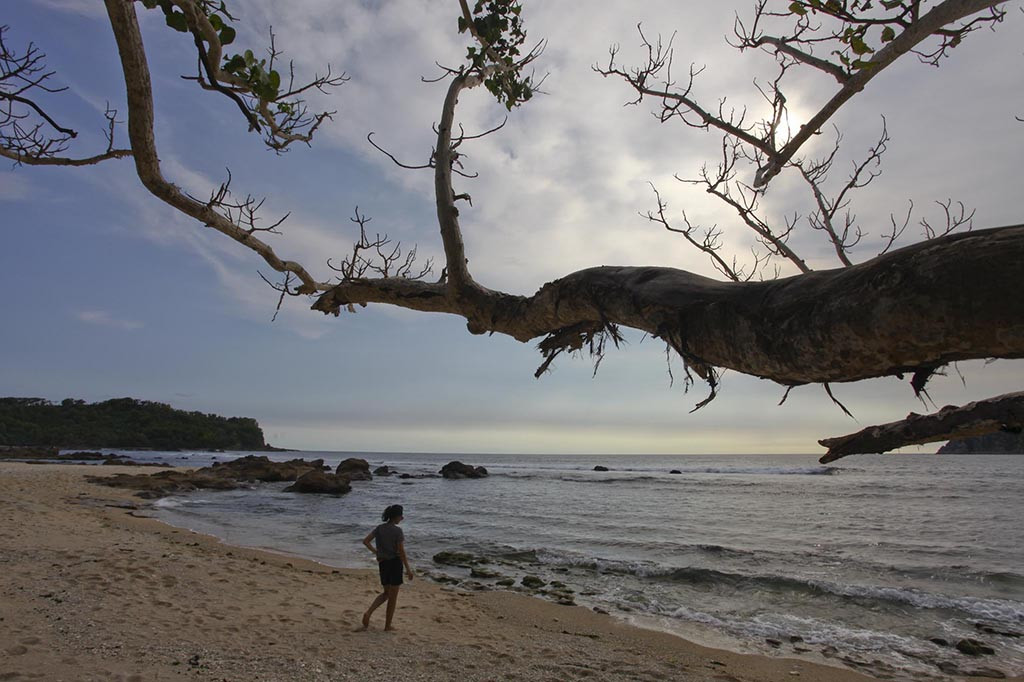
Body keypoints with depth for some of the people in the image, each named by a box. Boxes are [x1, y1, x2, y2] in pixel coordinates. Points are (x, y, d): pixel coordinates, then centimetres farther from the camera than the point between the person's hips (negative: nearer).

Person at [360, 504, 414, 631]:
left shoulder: (379, 528, 2)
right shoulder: (398, 531, -16)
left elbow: (365, 541, 2)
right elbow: (401, 552, -17)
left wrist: (375, 552, 11)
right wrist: (408, 569, -10)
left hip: (383, 563, 6)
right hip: (395, 563, -6)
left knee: (386, 593, 21)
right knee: (393, 596, 8)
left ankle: (368, 612, 2)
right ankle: (387, 626, 16)